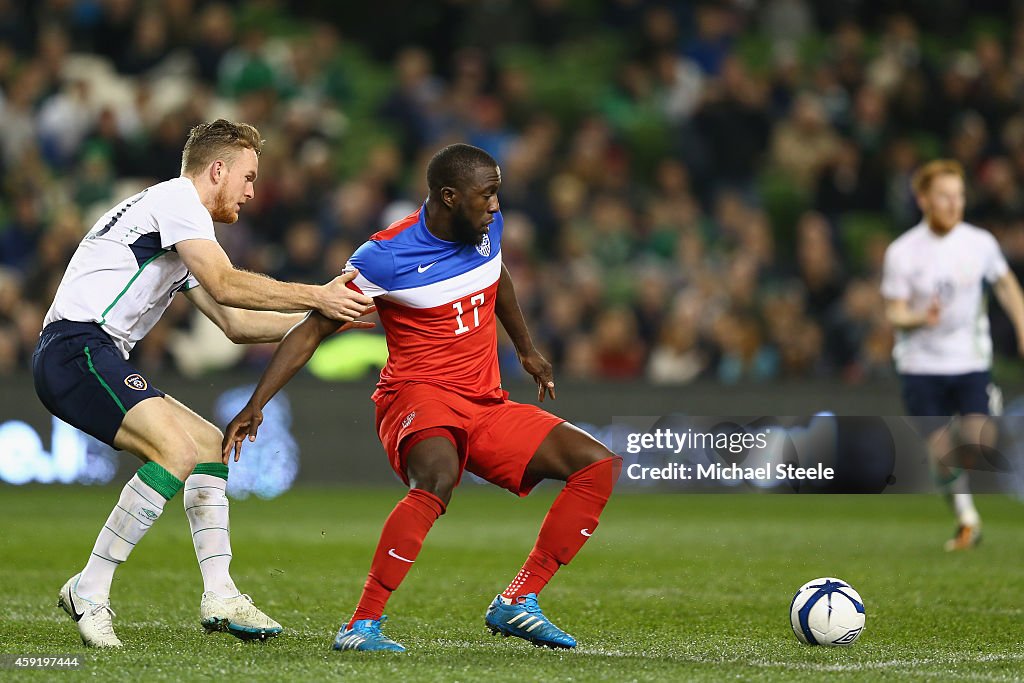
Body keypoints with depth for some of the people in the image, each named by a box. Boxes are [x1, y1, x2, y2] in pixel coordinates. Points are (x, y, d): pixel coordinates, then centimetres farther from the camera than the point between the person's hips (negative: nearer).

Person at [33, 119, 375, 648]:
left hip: (99, 360, 11)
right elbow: (226, 285, -17)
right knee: (178, 449, -25)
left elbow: (234, 323, 27)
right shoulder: (176, 199, -4)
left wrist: (324, 316, 21)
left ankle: (219, 597, 5)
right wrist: (316, 297, -14)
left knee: (211, 444, 12)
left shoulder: (183, 229, 27)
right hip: (78, 349, -11)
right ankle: (88, 593, -19)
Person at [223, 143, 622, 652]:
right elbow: (312, 329, -10)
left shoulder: (486, 228, 4)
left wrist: (527, 350, 39)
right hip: (420, 397, -7)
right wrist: (256, 405, -16)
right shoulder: (385, 256, -15)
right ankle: (362, 624, -36)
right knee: (439, 474, -40)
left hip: (487, 405, 7)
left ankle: (516, 604, -3)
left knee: (598, 466, -6)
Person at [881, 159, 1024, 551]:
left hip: (972, 361, 2)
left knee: (979, 443, -15)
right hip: (922, 367, -2)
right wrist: (922, 318, -27)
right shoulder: (902, 252, -9)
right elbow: (894, 313, -6)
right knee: (940, 451, -7)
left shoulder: (980, 243, -2)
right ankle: (966, 519, 16)